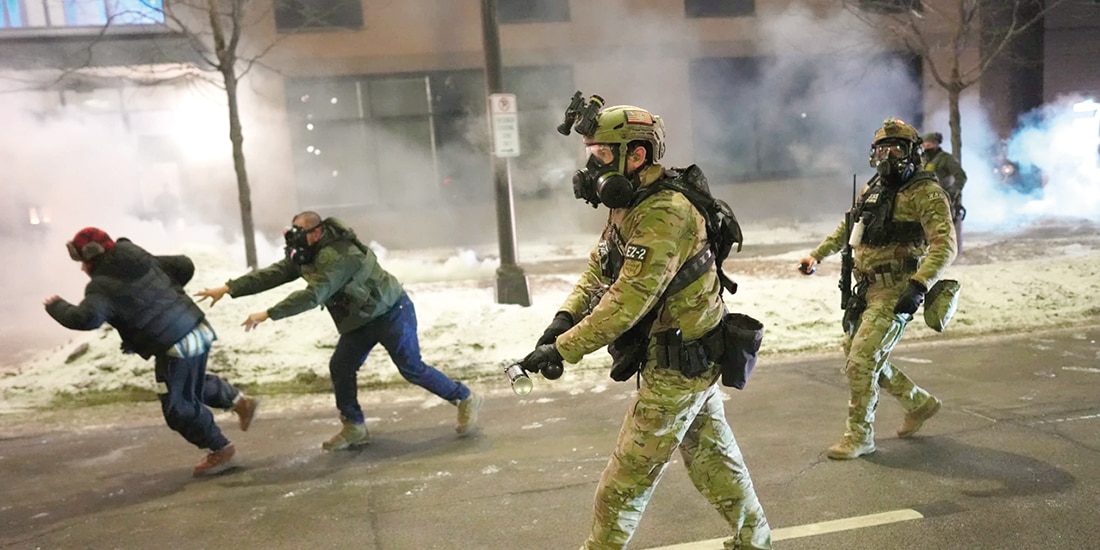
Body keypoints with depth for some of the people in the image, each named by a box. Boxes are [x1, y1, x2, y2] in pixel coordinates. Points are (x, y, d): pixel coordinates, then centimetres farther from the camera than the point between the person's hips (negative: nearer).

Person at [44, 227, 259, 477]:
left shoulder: (102, 286, -12)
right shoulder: (141, 257, 10)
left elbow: (86, 319, -30)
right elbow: (184, 266, 15)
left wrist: (57, 307, -10)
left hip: (175, 345, -8)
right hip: (198, 330, 9)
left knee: (178, 407, 9)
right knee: (193, 385, 32)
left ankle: (220, 449, 20)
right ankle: (241, 401, 32)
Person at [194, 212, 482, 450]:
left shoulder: (337, 256, -29)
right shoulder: (306, 256, 2)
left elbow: (312, 295, -35)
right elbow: (272, 274, 0)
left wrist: (267, 314, -33)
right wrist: (228, 288, -7)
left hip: (391, 312, -9)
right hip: (362, 319, 9)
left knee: (411, 369, -6)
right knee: (340, 367, 4)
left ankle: (466, 399, 10)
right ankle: (354, 428, 15)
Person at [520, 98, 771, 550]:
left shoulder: (663, 217, -27)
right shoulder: (629, 208, 5)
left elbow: (627, 303, -31)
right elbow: (597, 270, 7)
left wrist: (562, 350, -28)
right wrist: (564, 318, -9)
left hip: (677, 367, -10)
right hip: (695, 356, 10)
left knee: (628, 474, 2)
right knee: (713, 458, 22)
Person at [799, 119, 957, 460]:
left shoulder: (926, 194, -10)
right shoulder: (873, 189, 14)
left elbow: (944, 246, -21)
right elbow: (847, 229, 28)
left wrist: (919, 285, -33)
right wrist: (816, 256, 22)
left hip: (895, 293, -8)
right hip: (867, 290, 8)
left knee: (861, 360, -11)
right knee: (858, 358, 14)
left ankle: (859, 437, 5)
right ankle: (919, 404, 34)